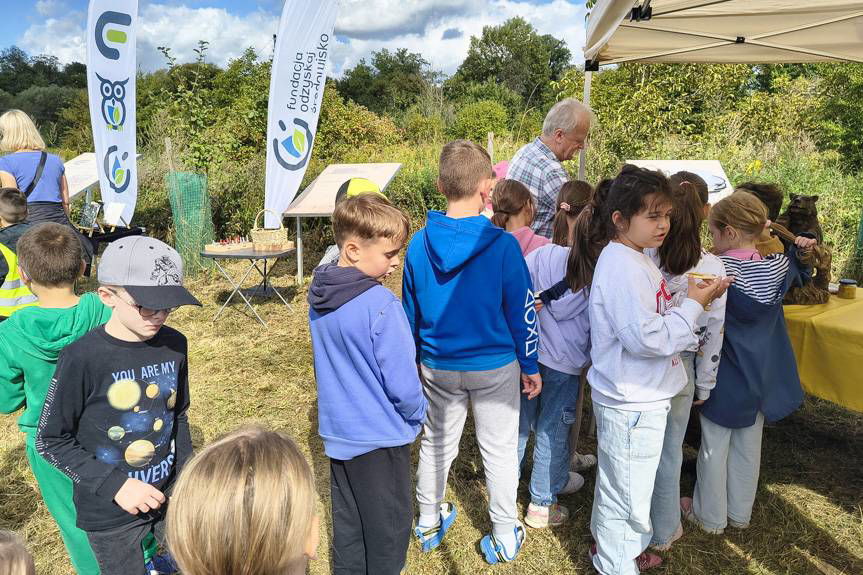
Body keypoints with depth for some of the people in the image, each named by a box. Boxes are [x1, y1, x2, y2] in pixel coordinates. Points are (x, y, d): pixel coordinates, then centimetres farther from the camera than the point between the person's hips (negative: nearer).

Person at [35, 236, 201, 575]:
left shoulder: (174, 344, -8)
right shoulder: (83, 358, -21)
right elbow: (50, 441, -12)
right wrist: (113, 485, -18)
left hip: (171, 495, 4)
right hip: (109, 511, -4)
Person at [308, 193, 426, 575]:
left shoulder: (318, 296, -2)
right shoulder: (381, 305, -27)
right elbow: (401, 379, -20)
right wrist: (417, 415, -1)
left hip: (337, 430, 7)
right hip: (379, 436, -7)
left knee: (347, 521, 23)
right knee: (389, 525, 14)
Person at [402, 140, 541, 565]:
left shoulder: (419, 244, -8)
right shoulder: (502, 245, -18)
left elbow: (410, 311, 2)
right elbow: (521, 311, -10)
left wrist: (413, 359, 15)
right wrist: (530, 366, 2)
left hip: (437, 366, 3)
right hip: (495, 365, -3)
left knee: (436, 443, 20)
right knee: (499, 450, 13)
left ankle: (429, 522, 40)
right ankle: (504, 539, 29)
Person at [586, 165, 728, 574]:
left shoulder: (635, 260, 8)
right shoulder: (623, 268, -25)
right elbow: (646, 338, -28)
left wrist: (694, 302, 4)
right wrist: (693, 306, -18)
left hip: (635, 397, 11)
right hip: (632, 403, -11)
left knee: (618, 482, 26)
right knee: (629, 490, 8)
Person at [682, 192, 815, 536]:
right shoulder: (777, 267, -4)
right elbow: (795, 277, 19)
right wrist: (798, 250, 12)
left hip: (725, 378, -5)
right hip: (762, 376, 5)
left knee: (714, 447, 11)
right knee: (748, 446, 19)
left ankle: (711, 517, 26)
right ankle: (740, 513, 35)